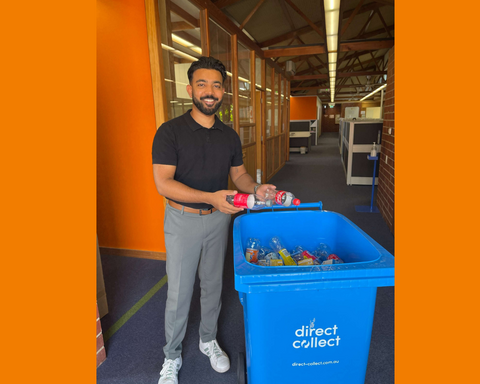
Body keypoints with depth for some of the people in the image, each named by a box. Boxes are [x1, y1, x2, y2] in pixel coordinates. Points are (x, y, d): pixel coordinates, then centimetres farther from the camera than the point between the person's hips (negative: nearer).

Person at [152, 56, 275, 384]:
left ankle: (209, 341, 42)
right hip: (183, 220, -4)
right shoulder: (170, 132, -12)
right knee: (179, 292, 8)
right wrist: (211, 197, -30)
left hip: (218, 219, 4)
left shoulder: (230, 136, 3)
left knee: (213, 285, 18)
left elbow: (238, 174, 12)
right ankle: (172, 357, 33)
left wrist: (256, 188, -10)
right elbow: (163, 182, -19)